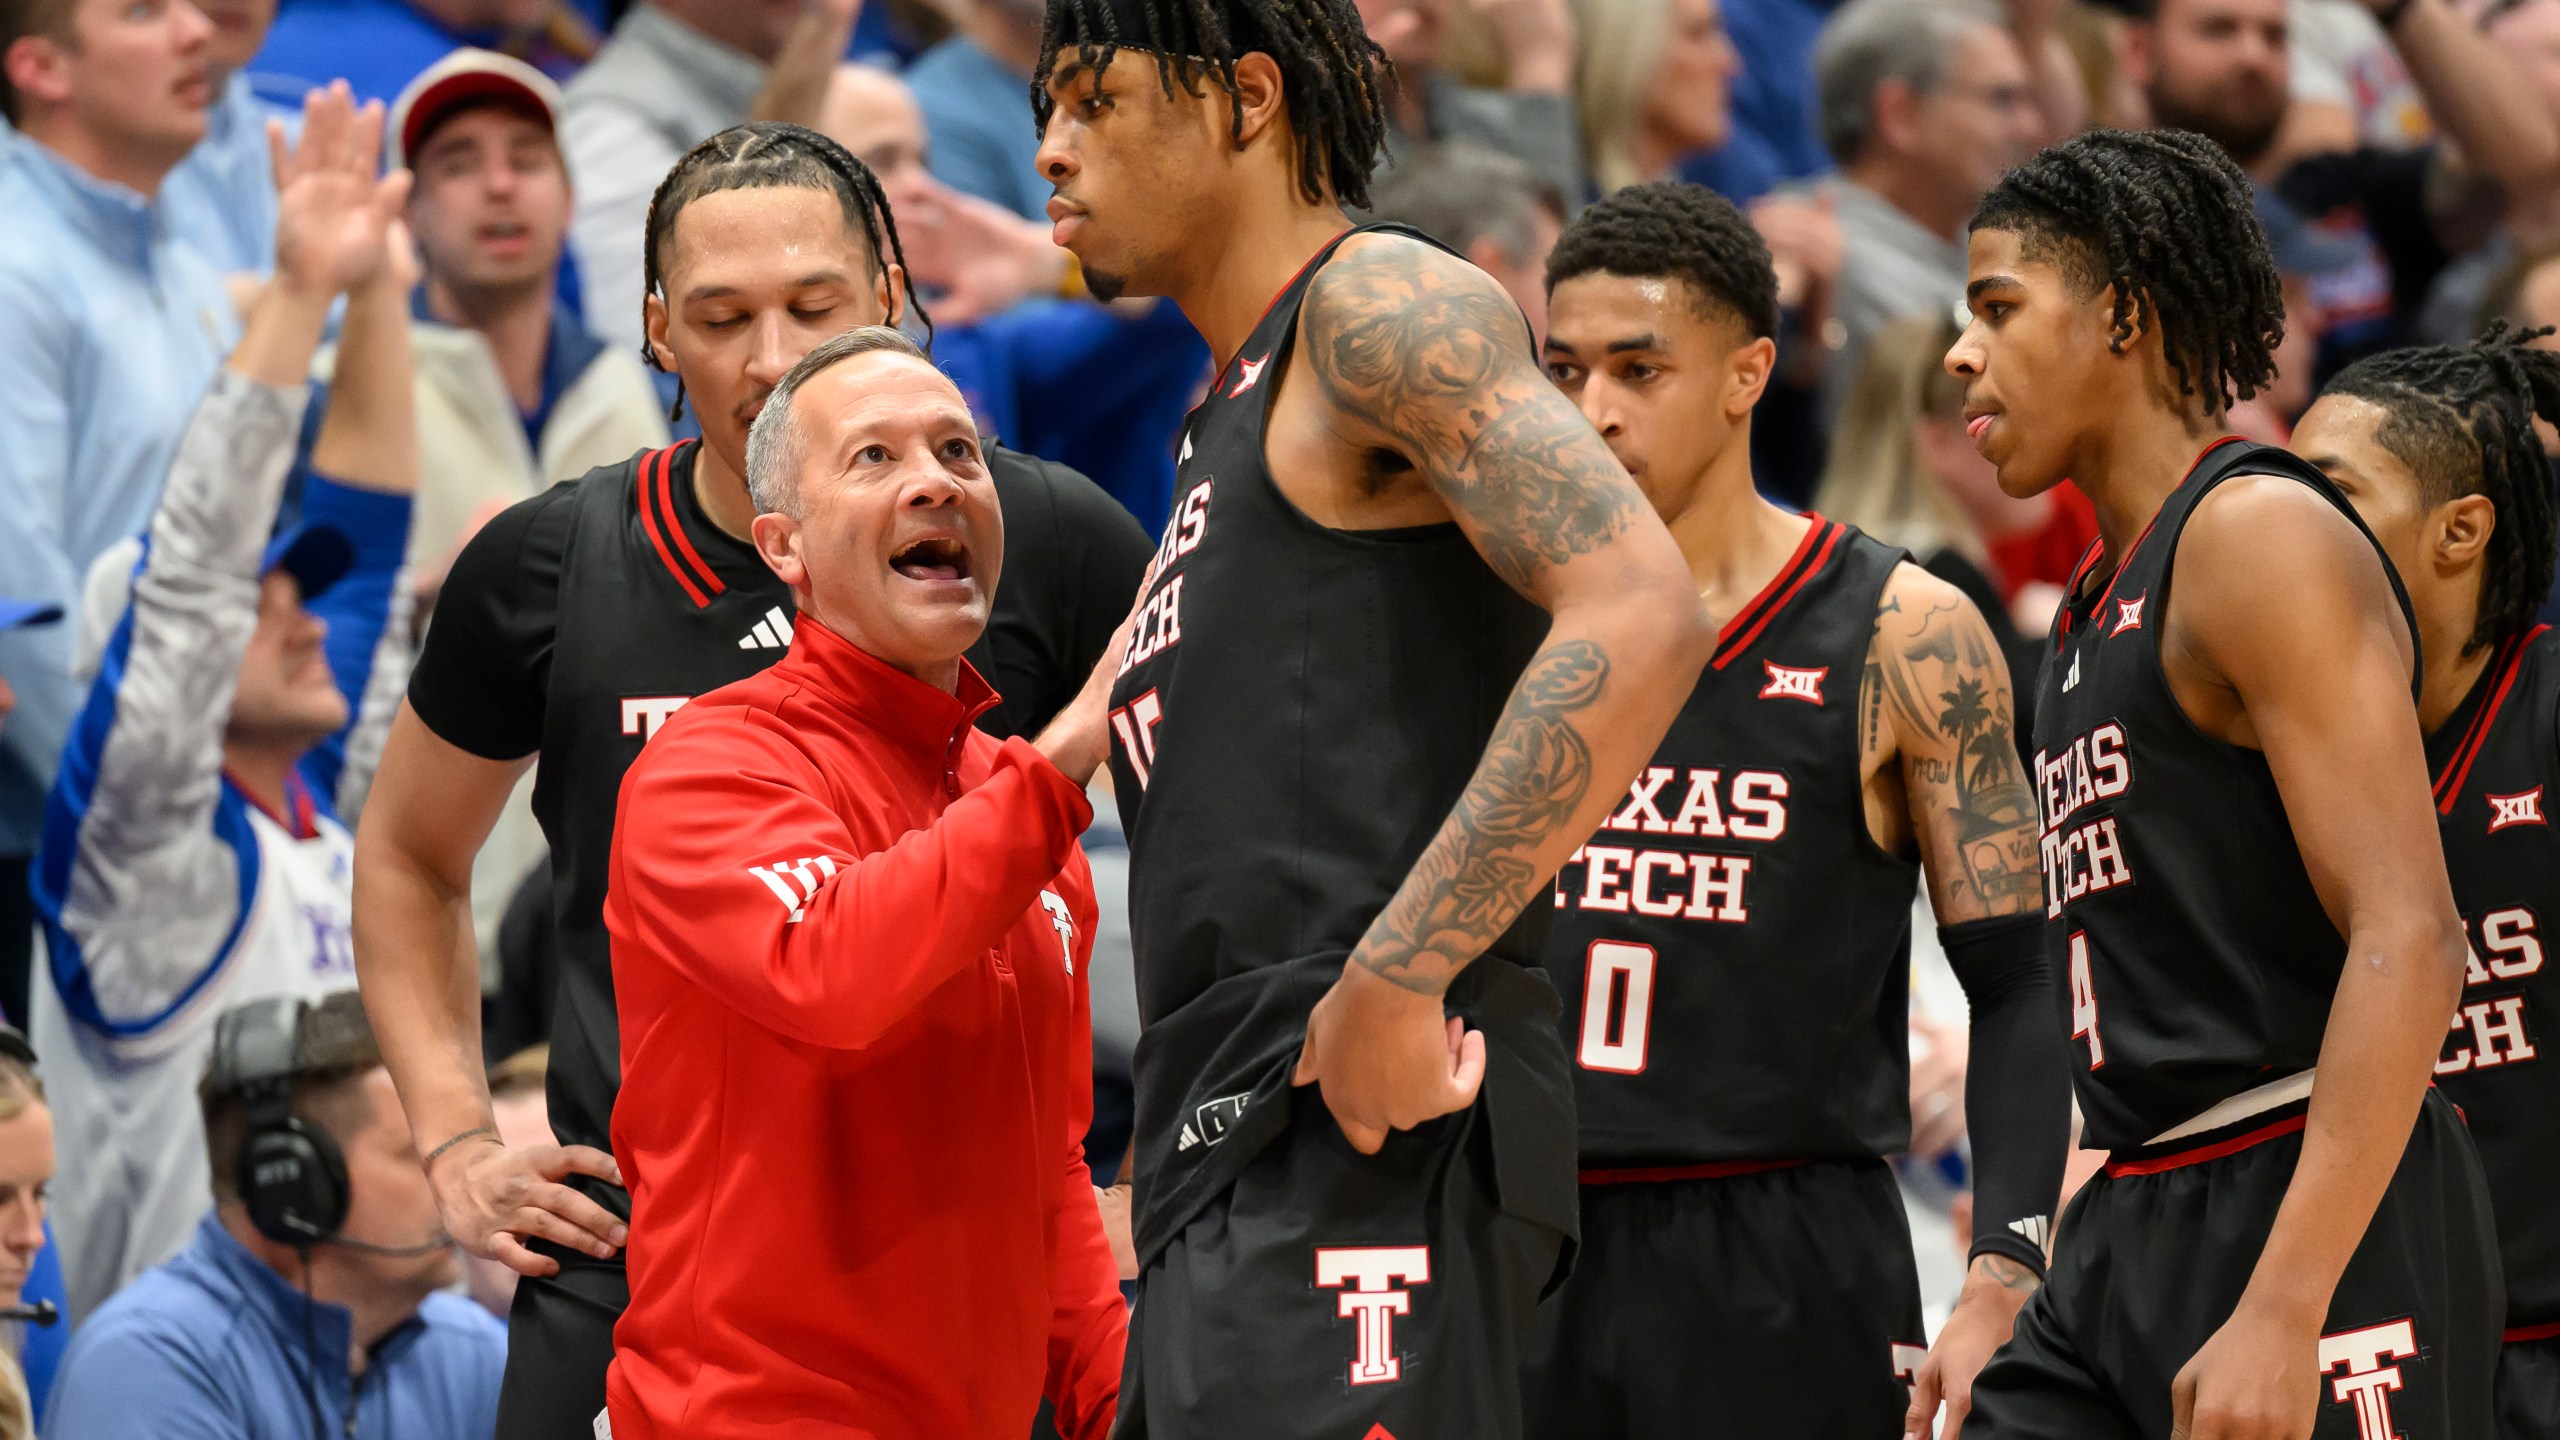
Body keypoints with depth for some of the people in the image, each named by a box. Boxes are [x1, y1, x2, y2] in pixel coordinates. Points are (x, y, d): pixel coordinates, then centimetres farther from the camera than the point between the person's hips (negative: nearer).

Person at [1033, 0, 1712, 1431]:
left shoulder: (1382, 304, -4)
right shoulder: (1232, 416, 27)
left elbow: (1640, 616, -19)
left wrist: (1392, 982, -22)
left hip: (1369, 1154, -10)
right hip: (1233, 1181, 10)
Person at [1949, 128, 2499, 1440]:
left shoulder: (2263, 537, -9)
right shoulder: (2101, 599, 20)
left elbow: (2409, 943, -19)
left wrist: (2279, 1309, -27)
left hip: (2314, 1227, -9)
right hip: (2131, 1233, 9)